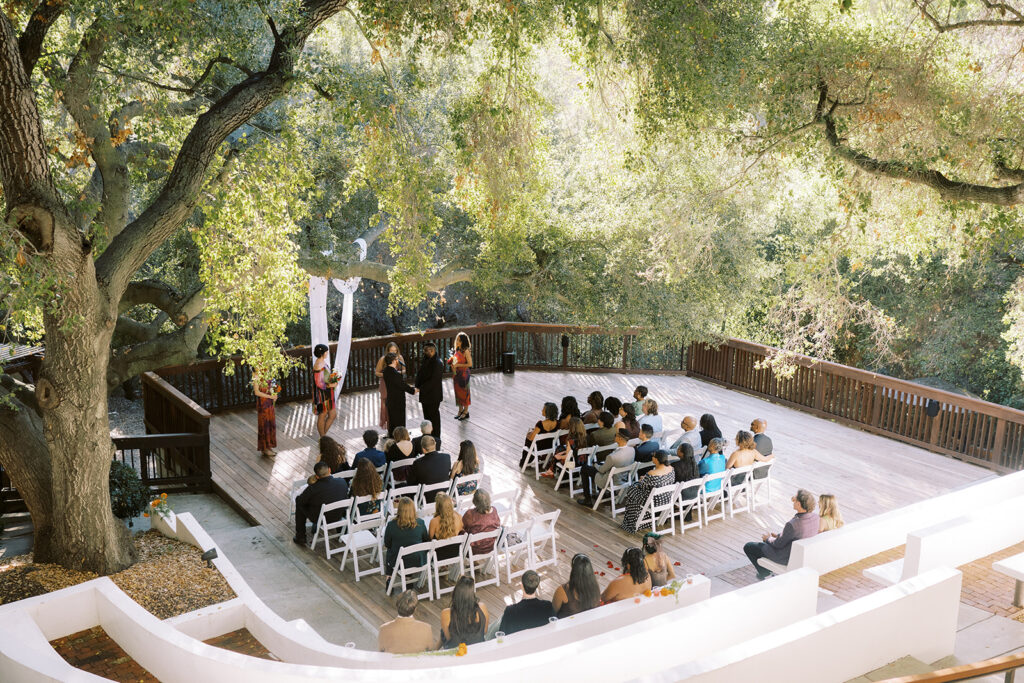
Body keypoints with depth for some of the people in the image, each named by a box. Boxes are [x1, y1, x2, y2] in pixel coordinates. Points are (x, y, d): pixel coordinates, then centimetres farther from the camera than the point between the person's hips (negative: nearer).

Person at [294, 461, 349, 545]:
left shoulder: (313, 488, -30)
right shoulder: (342, 482, -19)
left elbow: (300, 501, -11)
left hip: (318, 519, -4)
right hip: (338, 517, 4)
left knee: (299, 501, 20)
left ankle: (300, 537, 26)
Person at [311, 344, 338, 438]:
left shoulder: (323, 362, 7)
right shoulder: (319, 366, -23)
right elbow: (319, 383, -25)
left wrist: (332, 381, 4)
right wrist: (330, 385, -15)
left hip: (327, 394, 9)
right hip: (322, 394, -9)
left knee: (333, 415, 14)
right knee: (322, 416, 6)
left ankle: (323, 435, 26)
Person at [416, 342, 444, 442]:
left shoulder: (437, 363, -20)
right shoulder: (425, 360, 8)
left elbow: (433, 381, -23)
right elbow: (420, 374, 12)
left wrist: (420, 388, -20)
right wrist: (417, 386, -4)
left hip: (433, 395, -9)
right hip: (425, 394, 9)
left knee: (433, 416, 1)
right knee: (427, 415, 16)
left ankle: (435, 437, 12)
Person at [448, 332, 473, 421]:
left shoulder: (466, 351, -16)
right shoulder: (456, 350, 7)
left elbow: (470, 364, -18)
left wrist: (458, 365, -21)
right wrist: (452, 363, -2)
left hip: (463, 374, -7)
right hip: (456, 374, 7)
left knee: (464, 393, 2)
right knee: (458, 392, 13)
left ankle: (466, 412, 13)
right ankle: (460, 410, 25)